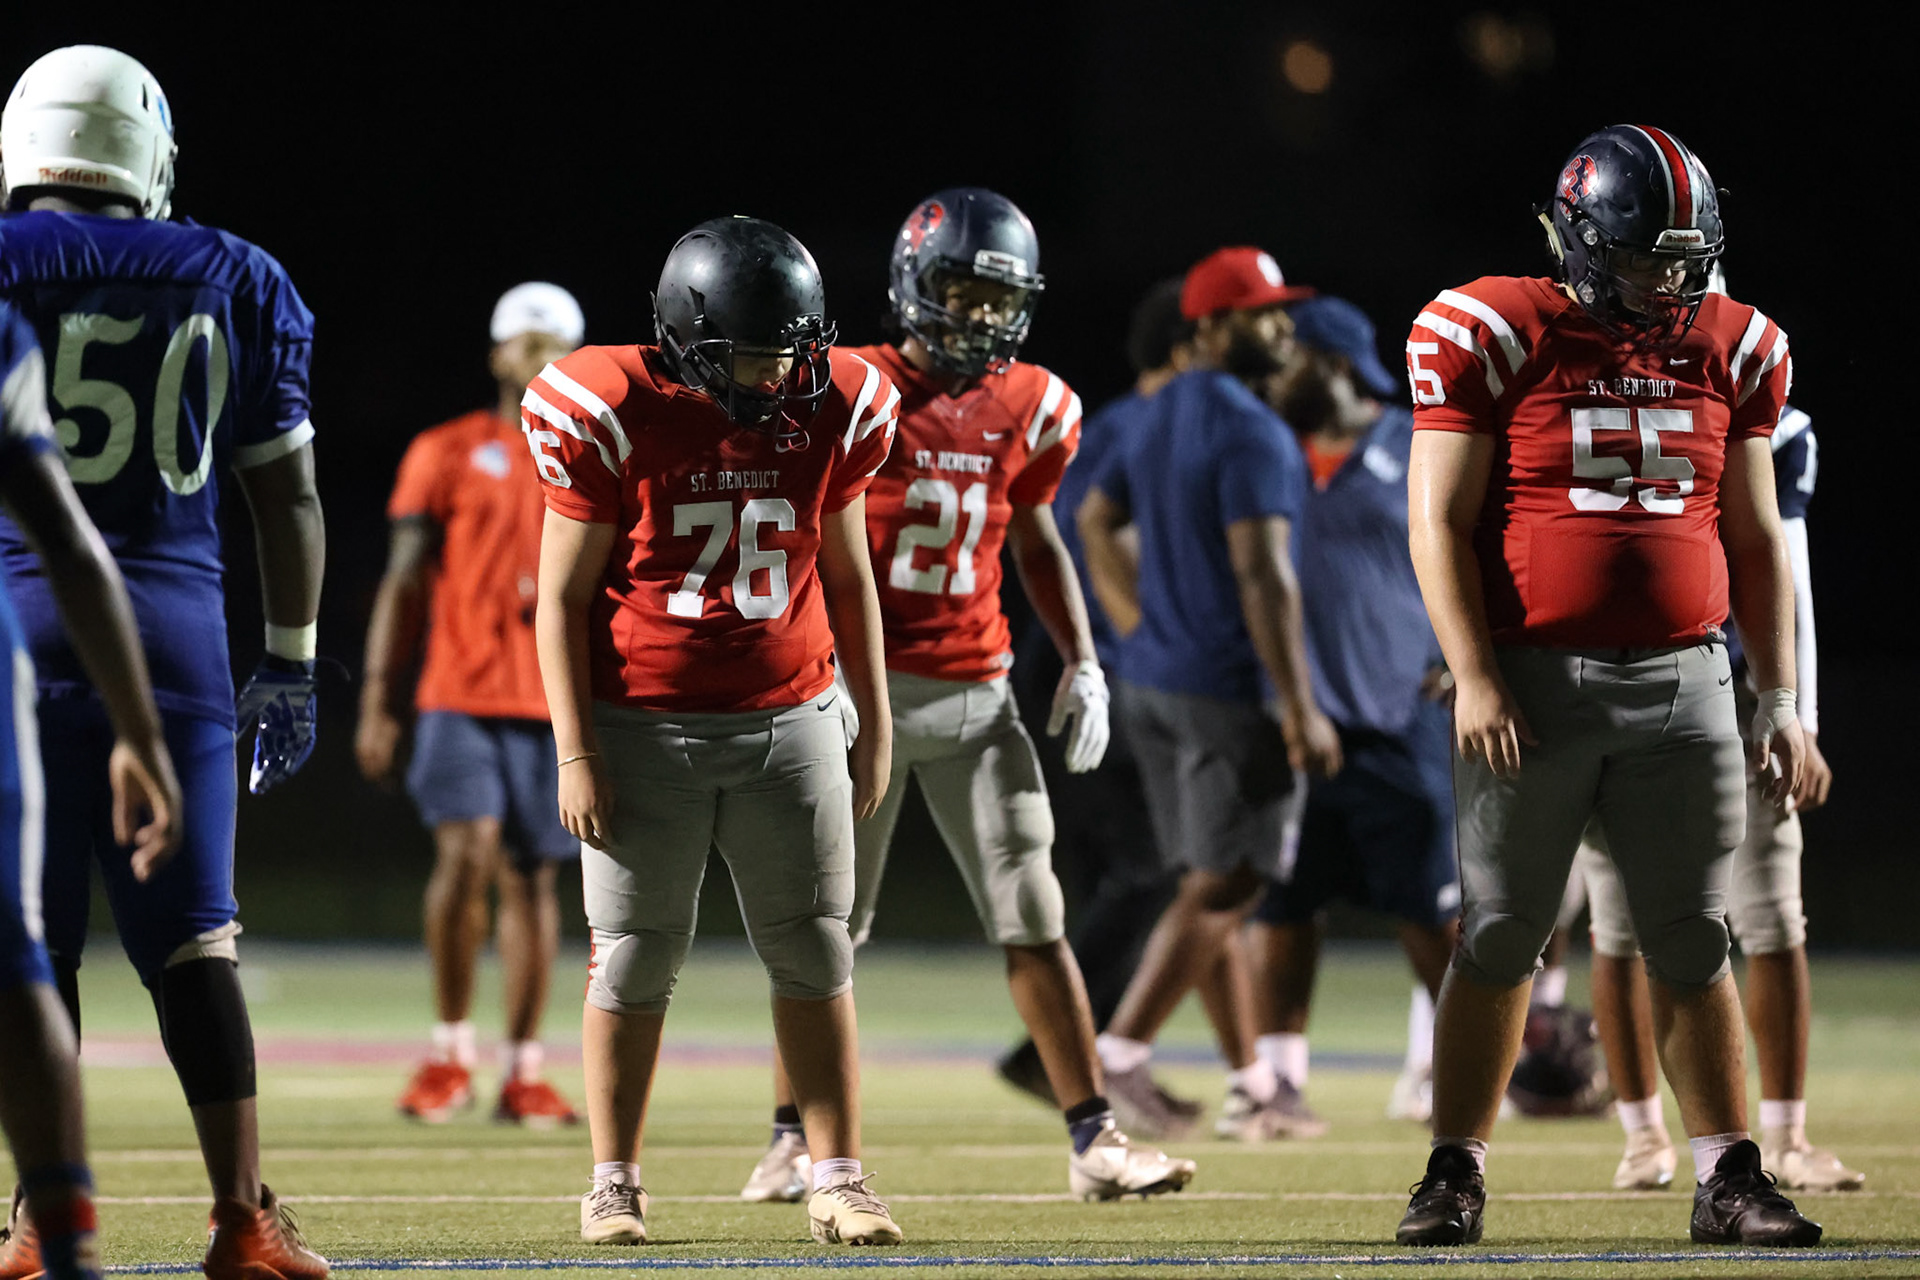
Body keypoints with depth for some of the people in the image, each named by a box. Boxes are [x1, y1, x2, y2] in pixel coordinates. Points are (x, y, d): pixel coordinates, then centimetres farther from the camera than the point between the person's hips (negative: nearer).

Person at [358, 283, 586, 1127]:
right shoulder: (447, 455, 4)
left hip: (558, 702, 3)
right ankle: (451, 1050, -2)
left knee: (532, 876, 4)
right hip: (461, 697, -2)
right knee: (467, 853, -18)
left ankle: (522, 1074, 11)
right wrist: (376, 702, 0)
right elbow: (405, 582, 5)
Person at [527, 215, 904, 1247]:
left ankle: (838, 1183, 6)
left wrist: (875, 725, 12)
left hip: (788, 722, 3)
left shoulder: (834, 413, -1)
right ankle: (614, 1187, 13)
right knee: (634, 958, 3)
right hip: (645, 727, -3)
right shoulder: (614, 417, -12)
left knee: (814, 956, 2)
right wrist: (575, 753, -11)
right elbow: (564, 593, -6)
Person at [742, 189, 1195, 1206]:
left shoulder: (1028, 409, 5)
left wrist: (1082, 662, 10)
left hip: (974, 697, 4)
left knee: (1034, 916, 0)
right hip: (860, 691, -4)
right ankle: (793, 1140, 16)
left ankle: (1093, 1139, 3)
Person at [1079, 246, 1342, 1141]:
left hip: (1153, 686, 9)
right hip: (1232, 692, -9)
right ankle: (1119, 1052, -11)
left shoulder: (1160, 420, 12)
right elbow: (1261, 576, -22)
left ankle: (1249, 1082, 17)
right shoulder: (1250, 432, -16)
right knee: (1222, 890, -5)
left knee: (1215, 886, 12)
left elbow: (1095, 523, 22)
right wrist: (1302, 710, -21)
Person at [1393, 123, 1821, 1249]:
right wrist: (1476, 679, -13)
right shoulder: (1495, 336, -4)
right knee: (1500, 937, 2)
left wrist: (1781, 694, 9)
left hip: (1683, 680, 3)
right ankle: (1456, 1175, 11)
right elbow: (1440, 522, -5)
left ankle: (1730, 1179, 7)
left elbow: (1756, 539, 15)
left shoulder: (1732, 351, 9)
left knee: (1694, 943, 4)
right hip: (1536, 680, -3)